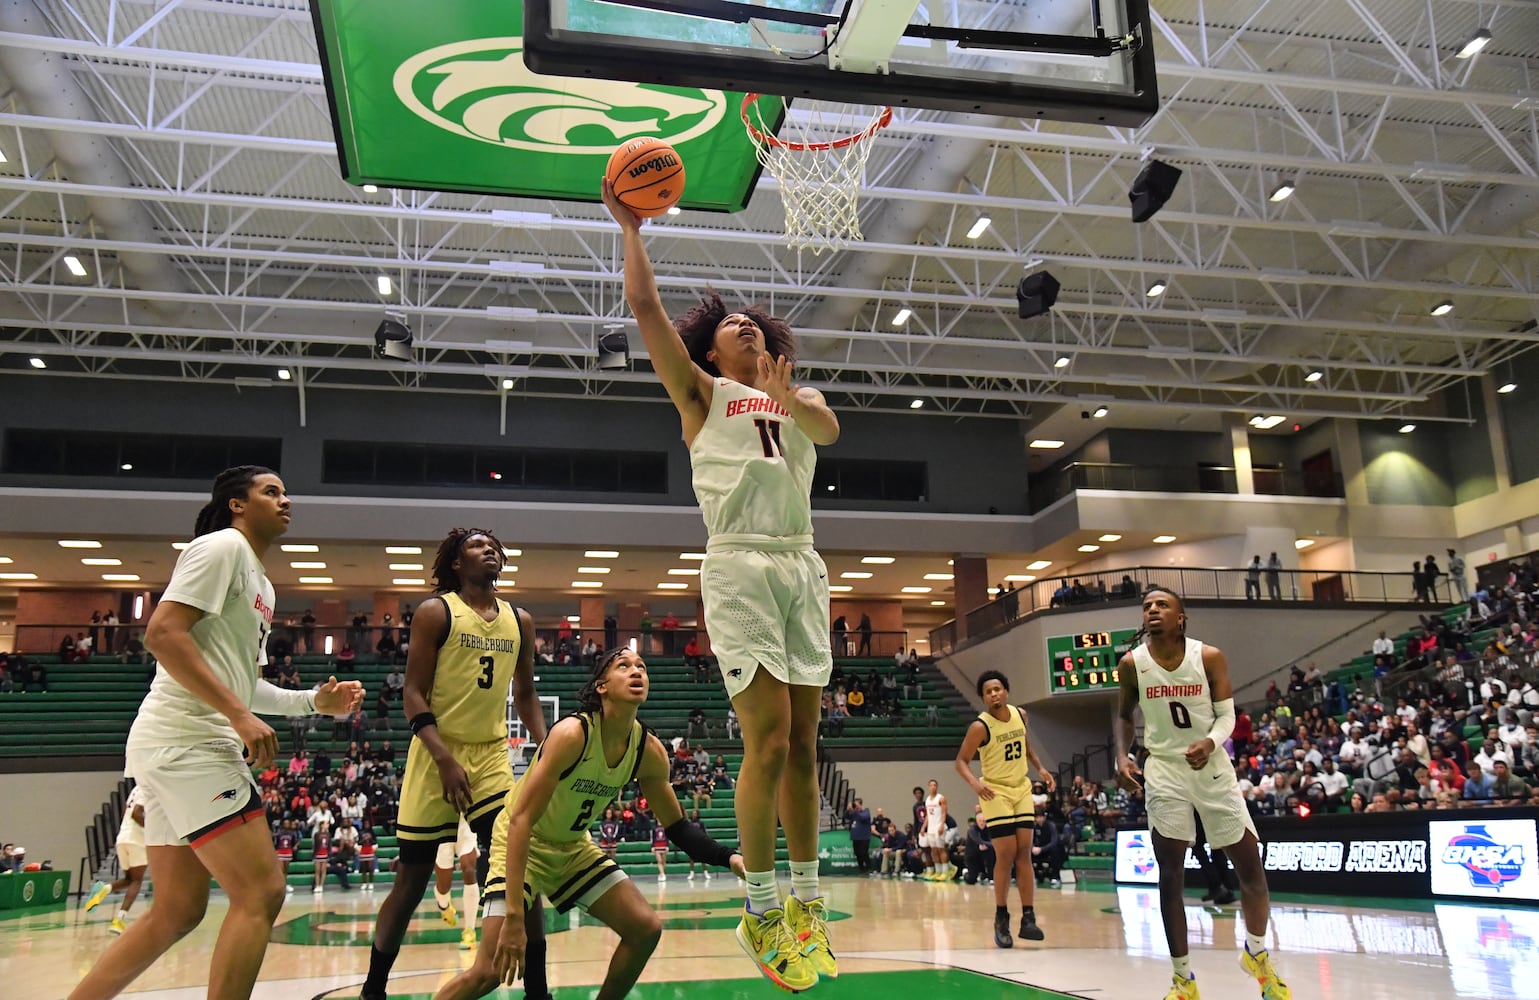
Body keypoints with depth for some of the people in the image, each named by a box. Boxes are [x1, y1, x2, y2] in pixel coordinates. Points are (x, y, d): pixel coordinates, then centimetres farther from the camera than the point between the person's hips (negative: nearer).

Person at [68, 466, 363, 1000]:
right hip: (187, 740, -10)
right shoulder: (221, 546, -6)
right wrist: (239, 715, -21)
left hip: (188, 749, 10)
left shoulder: (261, 583, 22)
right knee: (260, 894, -11)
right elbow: (163, 633, -18)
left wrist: (313, 700, 16)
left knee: (177, 911, 13)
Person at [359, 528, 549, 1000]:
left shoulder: (519, 621, 9)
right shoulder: (436, 612, -5)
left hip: (493, 756, 4)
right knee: (412, 878, 4)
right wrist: (445, 759, -19)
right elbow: (413, 694, -9)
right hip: (437, 757, -3)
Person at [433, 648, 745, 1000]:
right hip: (520, 845, -6)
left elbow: (677, 827, 1)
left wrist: (728, 858, -18)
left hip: (574, 848, 6)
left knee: (646, 928, -6)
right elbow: (520, 820, -31)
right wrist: (513, 919, -36)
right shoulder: (572, 733, -30)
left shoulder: (649, 751, -12)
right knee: (492, 969, -16)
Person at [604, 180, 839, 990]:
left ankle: (806, 899, 14)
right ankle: (761, 909, -1)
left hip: (802, 567, 4)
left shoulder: (799, 394, 22)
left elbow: (828, 429, -2)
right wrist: (630, 226, 8)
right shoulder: (701, 392, 13)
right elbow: (644, 306, 4)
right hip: (740, 566, -4)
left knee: (802, 742, 5)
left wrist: (787, 395, -21)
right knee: (767, 739, -12)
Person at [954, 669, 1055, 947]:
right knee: (1005, 855, -7)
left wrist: (1040, 768, 8)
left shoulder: (1020, 714, -1)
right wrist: (974, 782, -32)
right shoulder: (980, 727, -18)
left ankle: (1028, 918, 2)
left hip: (1022, 790, 5)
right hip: (996, 794, -5)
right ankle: (1001, 919, 7)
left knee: (1024, 853, 1)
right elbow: (961, 760, -15)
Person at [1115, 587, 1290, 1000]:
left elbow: (1227, 716, -6)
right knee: (1170, 876, -3)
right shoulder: (1132, 664, -7)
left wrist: (1209, 743, -27)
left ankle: (1256, 953, 30)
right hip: (1164, 770, 0)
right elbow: (1125, 714, 9)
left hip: (1212, 766, 0)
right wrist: (1122, 756, -7)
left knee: (1251, 869, 4)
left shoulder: (1210, 657, -10)